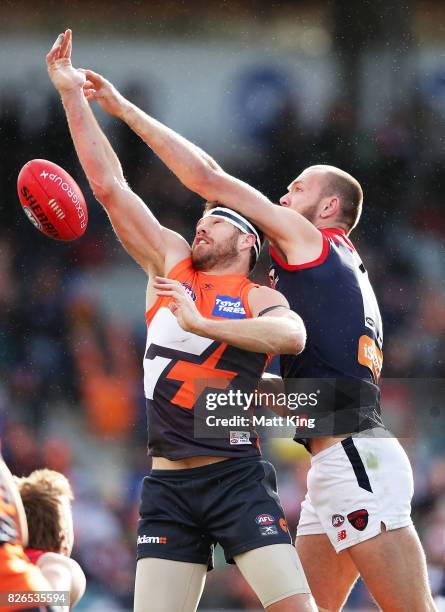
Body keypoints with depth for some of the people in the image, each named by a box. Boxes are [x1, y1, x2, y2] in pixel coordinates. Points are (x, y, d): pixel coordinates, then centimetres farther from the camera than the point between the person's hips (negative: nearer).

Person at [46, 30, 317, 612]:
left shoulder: (260, 299, 5)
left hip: (237, 477, -4)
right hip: (167, 485, 4)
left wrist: (201, 322, -23)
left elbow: (292, 335, -19)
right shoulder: (171, 262, 16)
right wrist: (72, 94, 8)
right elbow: (109, 185, 12)